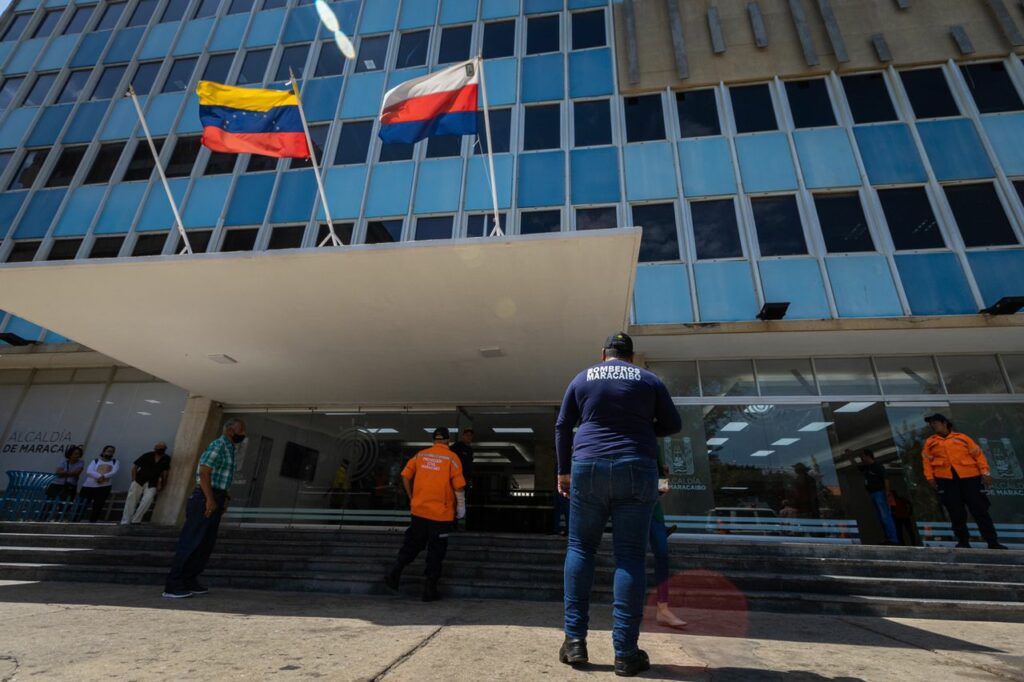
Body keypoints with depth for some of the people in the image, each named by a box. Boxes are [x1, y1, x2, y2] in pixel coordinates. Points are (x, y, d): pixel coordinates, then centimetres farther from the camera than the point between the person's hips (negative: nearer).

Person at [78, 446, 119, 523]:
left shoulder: (115, 462, 11)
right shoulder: (96, 461, 11)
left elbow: (114, 472, -6)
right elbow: (89, 471, -5)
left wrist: (104, 476, -24)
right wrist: (99, 476, -23)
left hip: (104, 487, 0)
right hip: (89, 486, 0)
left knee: (98, 505, -2)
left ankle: (92, 522, 7)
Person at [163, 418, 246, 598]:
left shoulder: (230, 448, 15)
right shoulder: (218, 446, -14)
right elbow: (204, 473, -20)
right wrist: (210, 500, -21)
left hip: (216, 499, 10)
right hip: (206, 499, -10)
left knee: (206, 544, 13)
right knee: (190, 542, -4)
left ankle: (189, 582, 21)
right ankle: (173, 586, 3)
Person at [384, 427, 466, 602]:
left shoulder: (420, 455, 2)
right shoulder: (451, 458, -9)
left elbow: (406, 476, 5)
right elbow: (459, 486, -12)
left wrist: (412, 498, 17)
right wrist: (461, 508, -1)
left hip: (419, 510, 4)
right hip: (441, 513, -3)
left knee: (412, 544, 21)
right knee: (436, 551, 9)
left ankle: (394, 574, 12)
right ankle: (430, 590, 15)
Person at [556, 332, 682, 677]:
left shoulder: (582, 379, 10)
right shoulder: (649, 380, 9)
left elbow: (562, 427, 10)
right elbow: (673, 425, 13)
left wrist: (564, 470, 16)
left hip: (588, 467, 1)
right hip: (636, 470, 0)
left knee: (580, 548, 11)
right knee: (630, 556, 4)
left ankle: (575, 640, 10)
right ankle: (625, 652, 6)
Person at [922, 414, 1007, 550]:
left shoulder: (962, 437, 11)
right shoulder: (930, 442, 12)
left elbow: (978, 454, 7)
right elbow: (926, 460, 8)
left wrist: (985, 472, -4)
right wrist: (930, 477, -2)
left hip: (969, 477, -1)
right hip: (945, 479, 1)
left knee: (979, 509, 0)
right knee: (956, 512, 2)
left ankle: (993, 542, 7)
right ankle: (963, 541, 10)